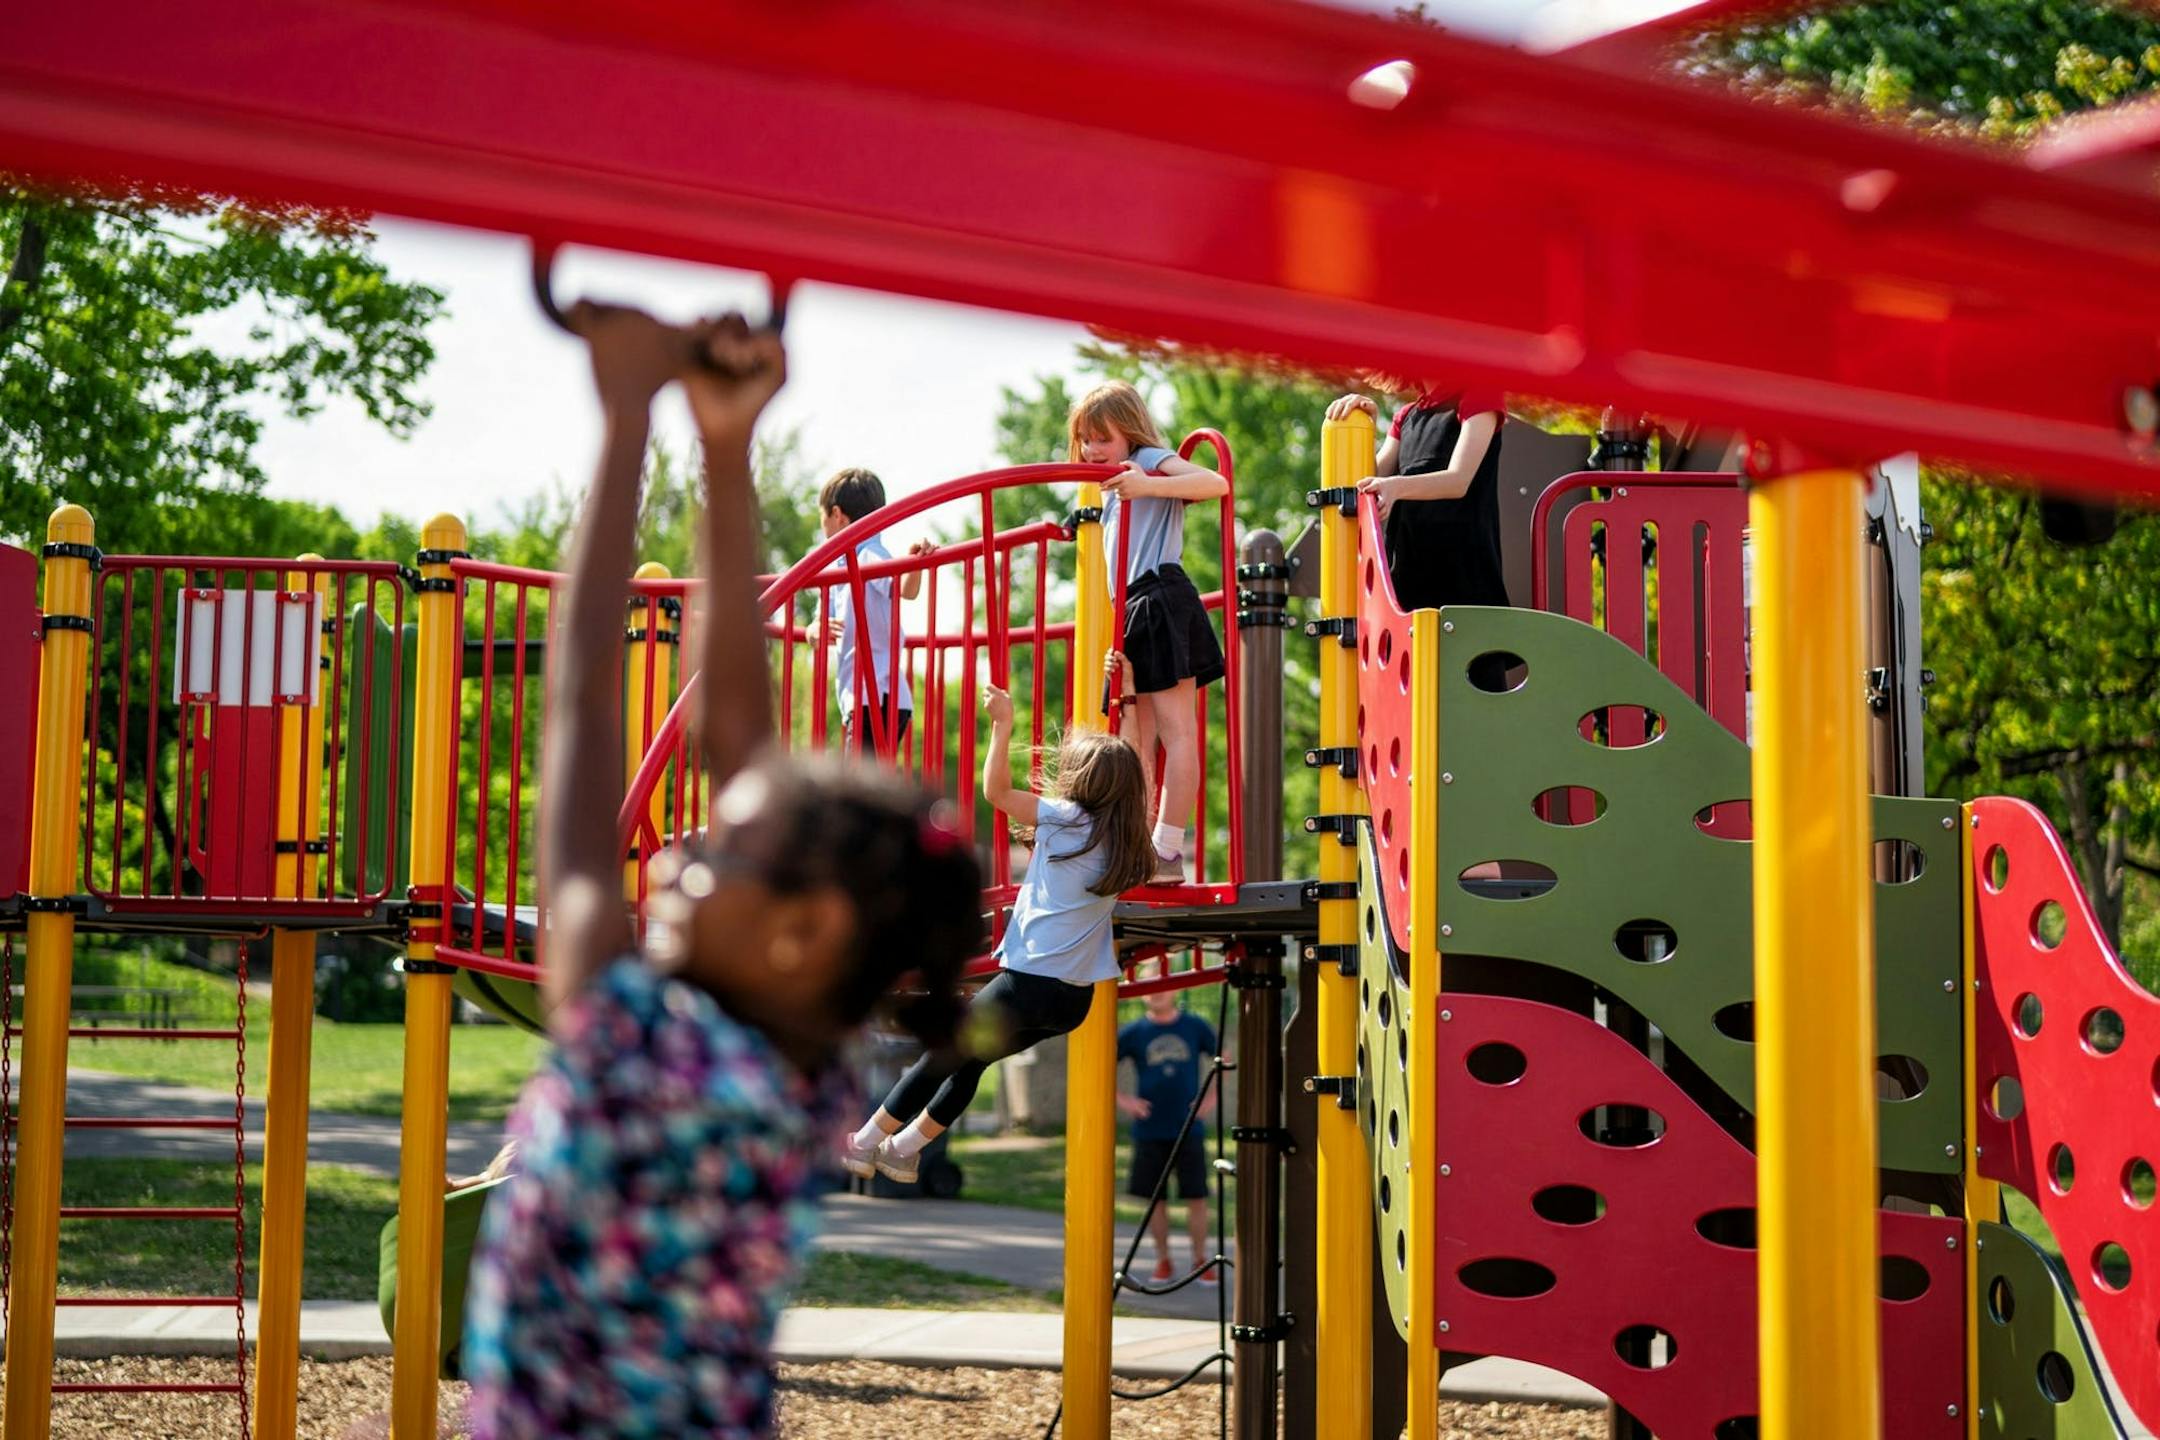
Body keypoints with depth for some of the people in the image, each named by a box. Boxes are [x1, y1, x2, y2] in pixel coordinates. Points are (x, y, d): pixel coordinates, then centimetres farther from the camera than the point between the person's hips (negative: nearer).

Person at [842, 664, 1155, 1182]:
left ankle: (863, 1145, 19)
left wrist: (1003, 725, -5)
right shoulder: (1128, 844, 6)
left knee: (941, 1058, 9)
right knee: (970, 1059, 24)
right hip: (1076, 997, 7)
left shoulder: (1068, 820, -10)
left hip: (1029, 981, -7)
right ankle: (906, 1148, 31)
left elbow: (997, 791, -6)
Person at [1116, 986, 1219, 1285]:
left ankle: (1200, 1260, 10)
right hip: (1150, 1131, 0)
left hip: (1189, 1129, 0)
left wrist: (1212, 1097, 3)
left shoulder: (1196, 1027, 3)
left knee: (1196, 1197, -2)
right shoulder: (1133, 1033, 1)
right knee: (1155, 1198, 4)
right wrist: (1122, 1099, -3)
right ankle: (1162, 1259, 17)